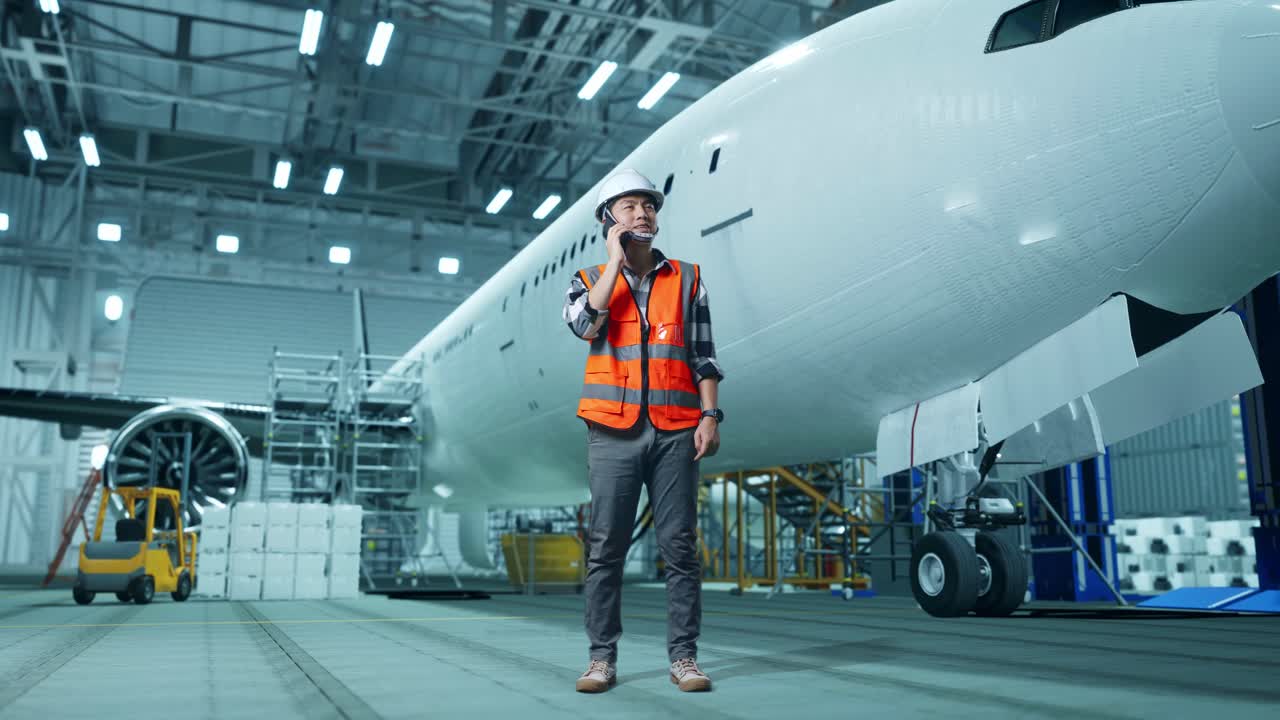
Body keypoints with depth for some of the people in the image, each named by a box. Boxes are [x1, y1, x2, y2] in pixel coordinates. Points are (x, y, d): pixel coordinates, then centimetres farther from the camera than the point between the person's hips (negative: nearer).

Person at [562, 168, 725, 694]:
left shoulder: (686, 279, 12)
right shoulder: (589, 281, 10)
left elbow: (702, 355, 9)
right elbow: (584, 323, -13)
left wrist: (710, 416, -2)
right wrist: (616, 259, -6)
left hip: (675, 431, 1)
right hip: (613, 431, 0)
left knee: (679, 545, 0)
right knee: (605, 548, 1)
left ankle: (683, 656, 8)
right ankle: (602, 658, 9)